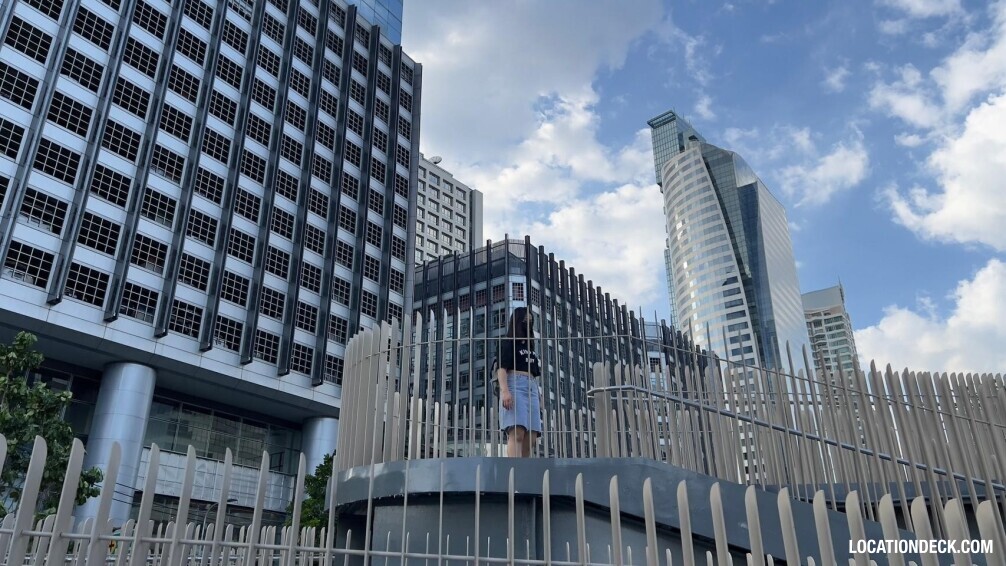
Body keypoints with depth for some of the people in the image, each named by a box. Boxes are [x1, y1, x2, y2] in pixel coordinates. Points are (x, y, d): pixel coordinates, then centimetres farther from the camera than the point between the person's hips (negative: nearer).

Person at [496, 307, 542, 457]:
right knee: (517, 433, -22)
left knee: (530, 438, -5)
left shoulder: (529, 346, 28)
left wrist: (538, 394, 16)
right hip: (515, 386, -7)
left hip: (531, 389, 7)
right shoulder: (507, 342, 8)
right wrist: (504, 391, -21)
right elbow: (502, 368, -5)